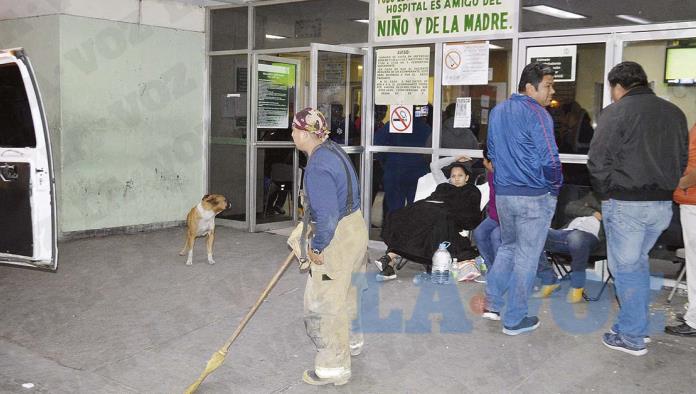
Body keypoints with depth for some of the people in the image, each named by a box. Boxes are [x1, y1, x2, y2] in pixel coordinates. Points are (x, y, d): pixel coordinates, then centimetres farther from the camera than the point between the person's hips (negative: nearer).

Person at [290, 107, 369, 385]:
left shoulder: (317, 167, -26)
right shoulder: (332, 149, 5)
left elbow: (327, 216, -28)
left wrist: (317, 247, -13)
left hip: (337, 237, -10)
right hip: (356, 226, 10)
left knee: (324, 303, 3)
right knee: (346, 292, 28)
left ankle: (334, 367, 16)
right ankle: (351, 341, 48)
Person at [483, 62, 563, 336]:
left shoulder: (497, 112, 10)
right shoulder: (537, 114, -15)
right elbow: (549, 160, -18)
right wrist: (555, 187, -2)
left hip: (502, 193, 7)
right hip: (535, 197, -7)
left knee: (508, 246, 24)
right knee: (527, 256, 4)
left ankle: (492, 303, 22)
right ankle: (514, 320, 12)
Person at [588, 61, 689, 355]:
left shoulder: (616, 112, -10)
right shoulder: (674, 113, 10)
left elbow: (598, 161, -13)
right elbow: (682, 159, 14)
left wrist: (607, 193, 0)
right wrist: (664, 187, 16)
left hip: (625, 204, -6)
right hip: (663, 204, 6)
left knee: (625, 267, 5)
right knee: (638, 262, 21)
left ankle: (632, 337, 11)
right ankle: (633, 324, 28)